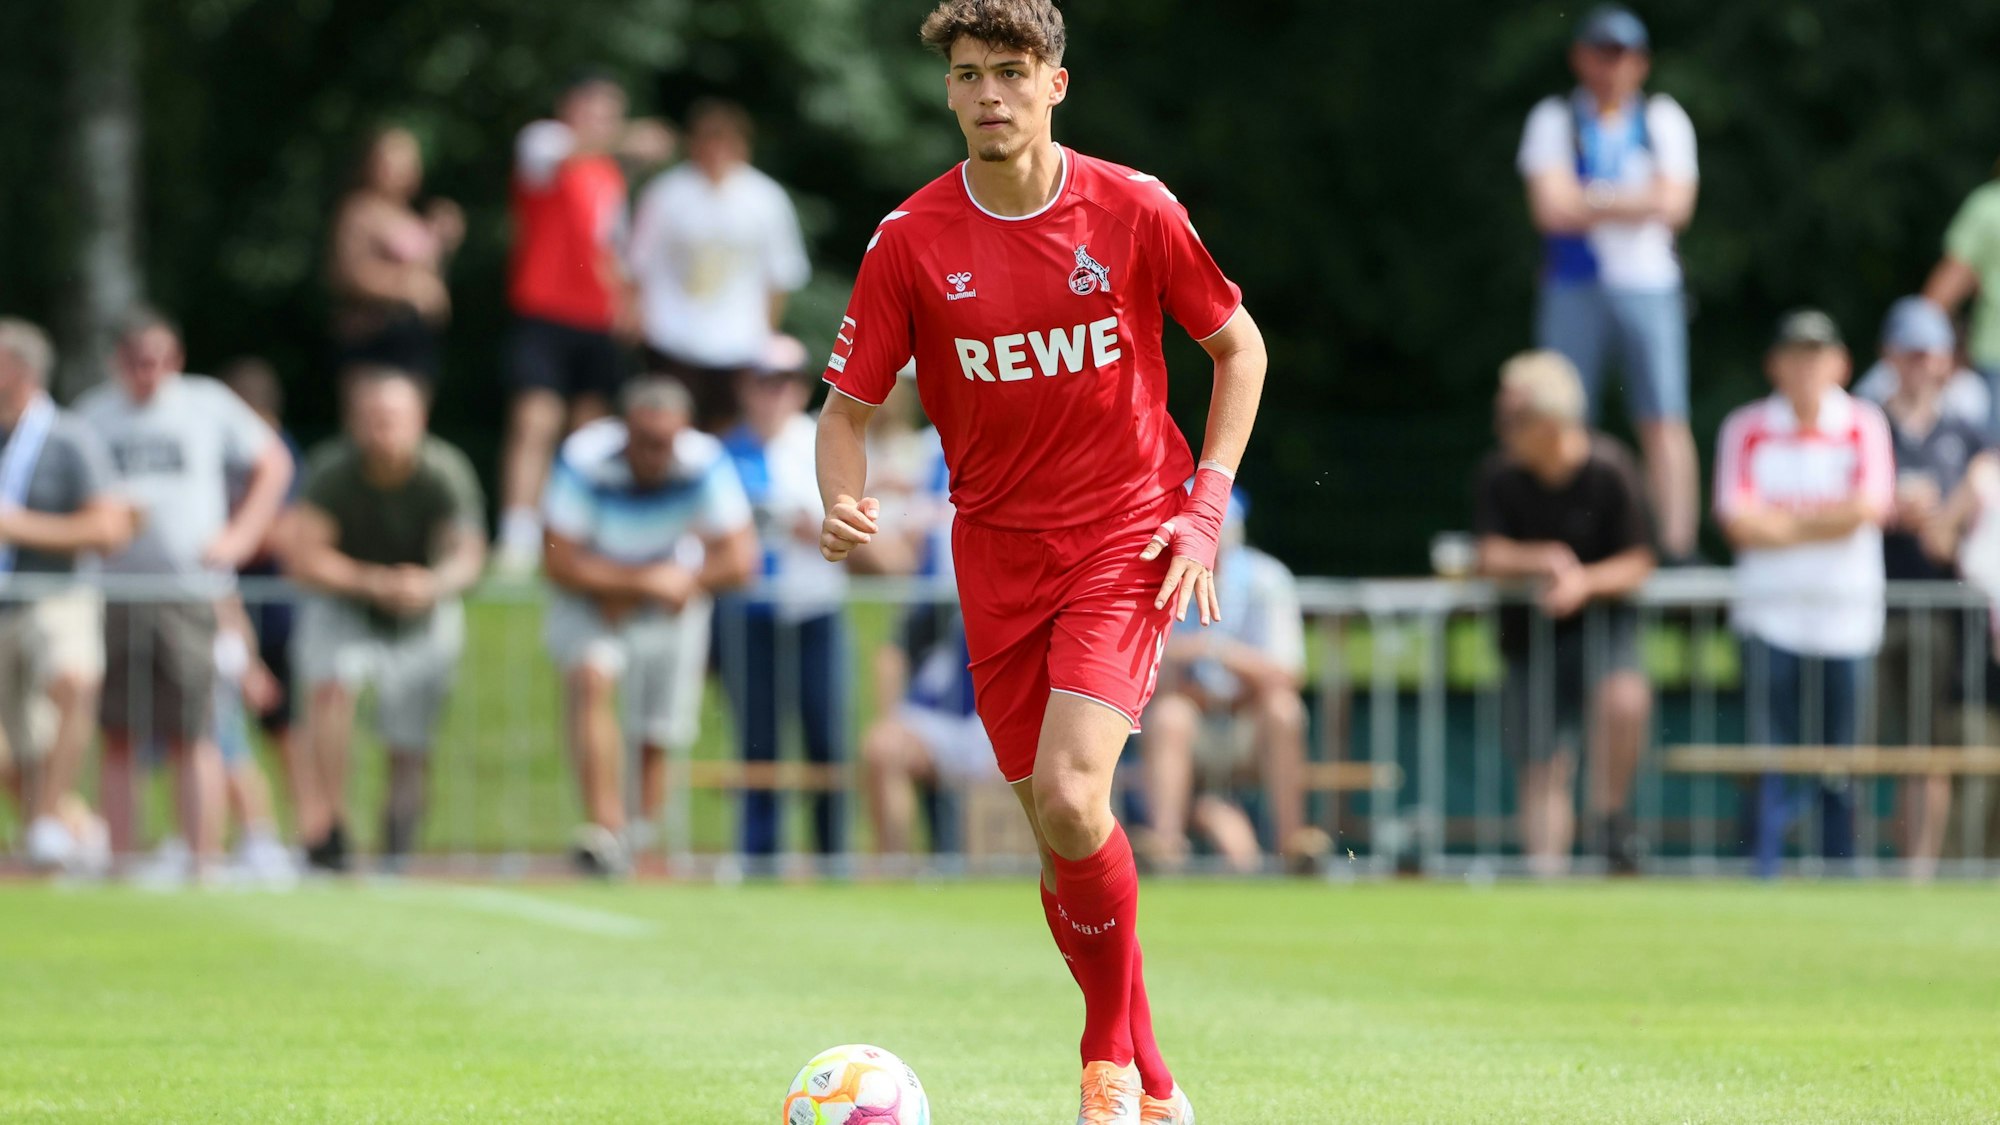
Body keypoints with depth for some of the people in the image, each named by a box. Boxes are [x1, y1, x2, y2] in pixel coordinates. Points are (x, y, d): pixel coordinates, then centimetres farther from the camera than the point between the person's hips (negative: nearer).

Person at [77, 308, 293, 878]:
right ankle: (120, 861, 6)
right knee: (117, 738, 1)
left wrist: (240, 538, 7)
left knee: (192, 737, -5)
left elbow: (273, 466, 16)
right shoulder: (92, 413, 10)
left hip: (188, 592, -1)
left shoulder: (208, 403, 8)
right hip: (111, 591, 1)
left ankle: (203, 862, -4)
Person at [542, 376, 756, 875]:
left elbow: (738, 561, -15)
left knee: (657, 741, -1)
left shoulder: (704, 464, -19)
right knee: (590, 674, -29)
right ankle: (605, 829, -34)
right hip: (591, 605, -2)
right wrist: (645, 580, -24)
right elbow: (560, 563, -21)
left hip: (670, 612, 2)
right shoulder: (585, 461, -23)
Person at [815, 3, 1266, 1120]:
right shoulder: (912, 240, -4)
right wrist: (846, 505, -20)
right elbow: (850, 405, 1)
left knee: (1072, 797, -22)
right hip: (999, 554, 3)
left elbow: (1239, 346, 6)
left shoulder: (1134, 210, -7)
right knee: (1061, 836, 6)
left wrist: (1205, 507, -4)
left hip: (1128, 540, -3)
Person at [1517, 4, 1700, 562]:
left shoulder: (1664, 119, 12)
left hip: (1649, 286, 1)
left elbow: (1675, 204, -2)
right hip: (1573, 286, -1)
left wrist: (1590, 202, -6)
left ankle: (1677, 544, -11)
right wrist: (1635, 204, -6)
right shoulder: (1554, 119, 6)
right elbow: (1551, 209, -7)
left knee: (1664, 421, -7)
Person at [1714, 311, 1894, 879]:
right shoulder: (1747, 428, 5)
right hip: (1770, 614, 0)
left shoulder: (1865, 426, 5)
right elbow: (1739, 522, -5)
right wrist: (1828, 520, -6)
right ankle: (1762, 873, -6)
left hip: (1846, 616, 1)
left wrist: (1783, 522, -6)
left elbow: (1871, 508, -9)